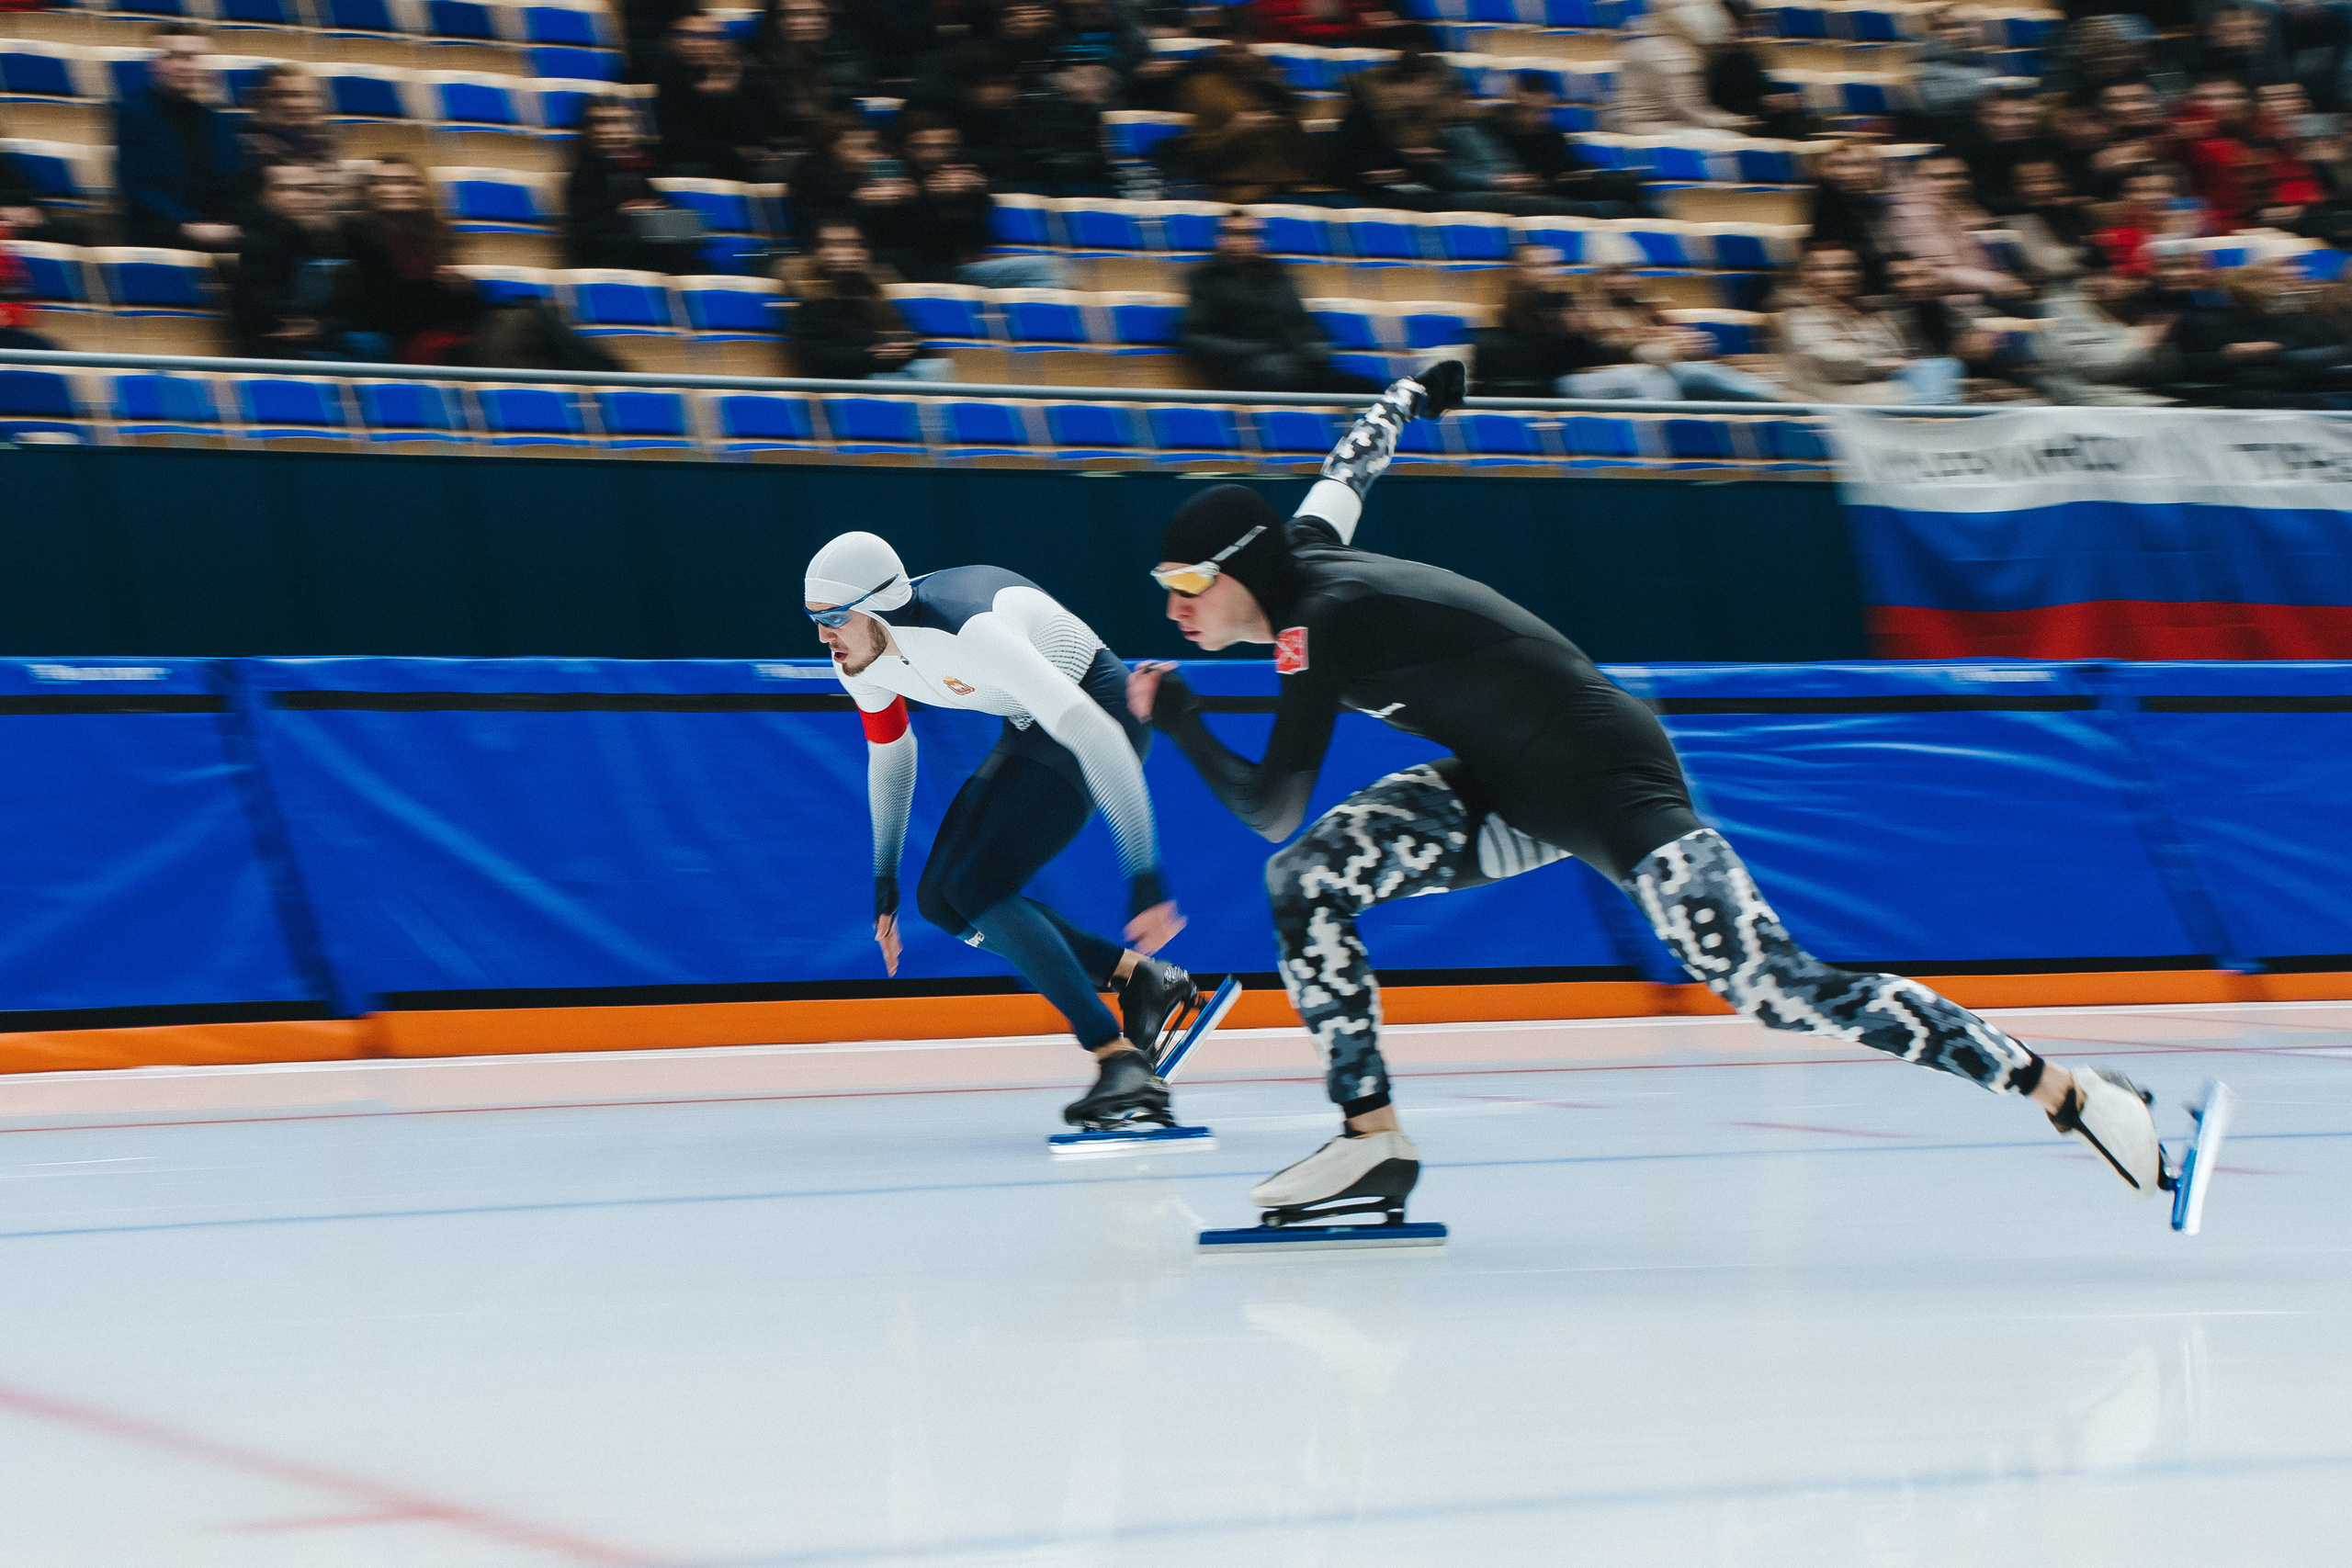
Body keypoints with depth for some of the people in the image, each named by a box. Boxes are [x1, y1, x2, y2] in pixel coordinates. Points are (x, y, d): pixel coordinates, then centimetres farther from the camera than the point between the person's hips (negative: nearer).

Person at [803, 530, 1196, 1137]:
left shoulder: (972, 632, -36)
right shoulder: (858, 658, -9)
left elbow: (1095, 737, -39)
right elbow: (889, 751, 14)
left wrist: (1145, 875, -42)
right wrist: (885, 880, 16)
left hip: (1097, 709, -9)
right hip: (1029, 728, 9)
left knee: (974, 888, -22)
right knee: (941, 899, 1)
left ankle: (1124, 1064, -21)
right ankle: (1139, 978, 7)